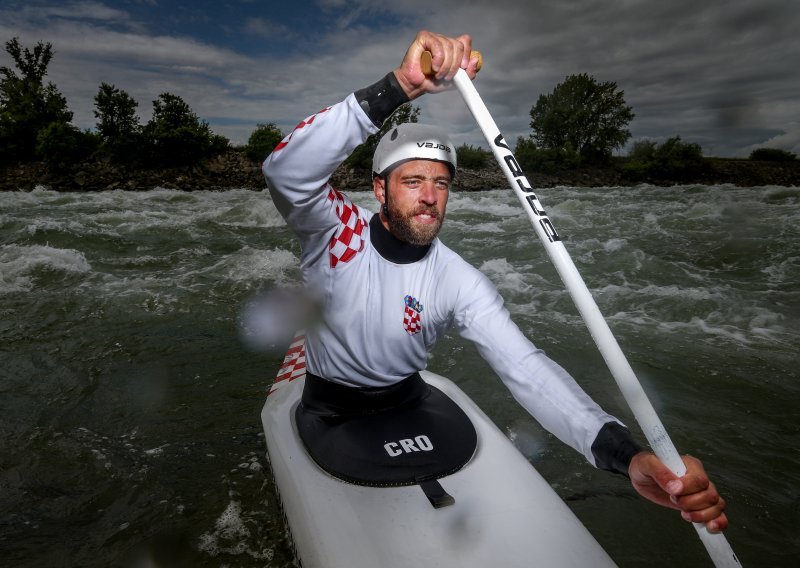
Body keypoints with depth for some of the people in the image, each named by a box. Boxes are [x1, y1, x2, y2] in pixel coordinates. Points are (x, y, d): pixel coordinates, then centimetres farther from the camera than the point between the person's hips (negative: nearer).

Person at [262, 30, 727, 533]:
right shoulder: (337, 231, -21)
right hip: (328, 413, -1)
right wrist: (398, 87, -53)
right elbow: (286, 170, -41)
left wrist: (625, 453, -42)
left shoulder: (460, 282, -17)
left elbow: (525, 367, -27)